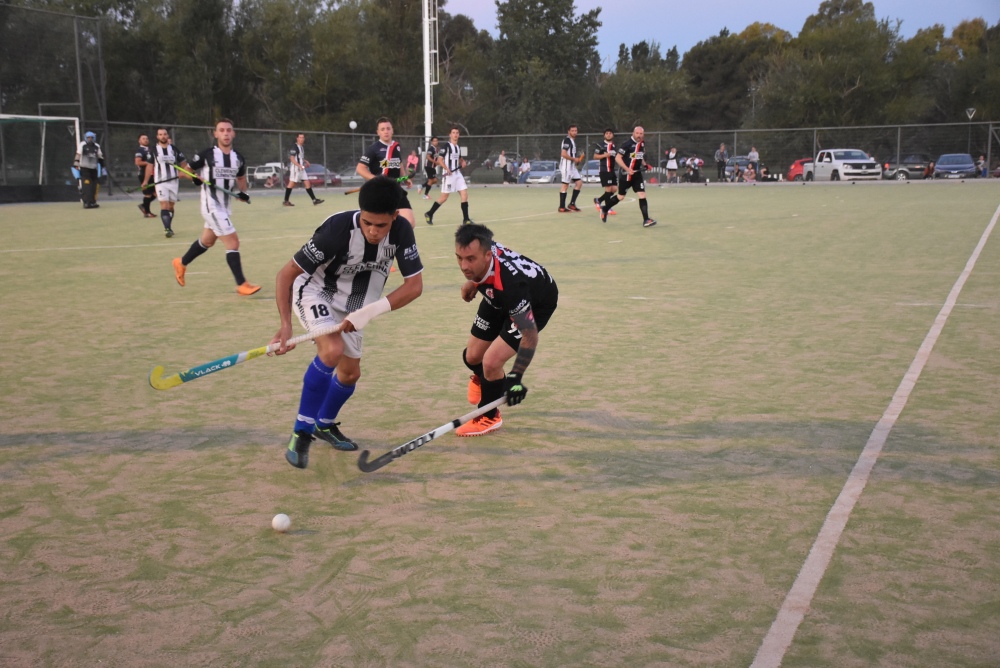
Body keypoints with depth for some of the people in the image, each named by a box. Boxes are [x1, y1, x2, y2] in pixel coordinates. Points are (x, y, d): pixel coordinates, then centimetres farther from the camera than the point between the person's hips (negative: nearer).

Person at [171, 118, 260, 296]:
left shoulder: (238, 159, 3)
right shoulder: (205, 155, -12)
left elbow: (241, 178, 20)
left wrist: (243, 193, 0)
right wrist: (196, 178, -19)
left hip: (226, 207, 7)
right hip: (212, 206, -7)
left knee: (206, 242, 24)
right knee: (233, 242, -14)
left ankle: (181, 263, 47)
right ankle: (242, 285, -10)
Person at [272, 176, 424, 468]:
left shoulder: (402, 231, -24)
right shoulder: (338, 229, -35)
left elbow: (414, 285, -20)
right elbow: (286, 273, -29)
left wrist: (370, 311, -31)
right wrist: (285, 325, -39)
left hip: (350, 306, 5)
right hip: (314, 291, -5)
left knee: (350, 373, 14)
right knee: (332, 350, -31)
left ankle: (325, 424, 44)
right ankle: (301, 431, -18)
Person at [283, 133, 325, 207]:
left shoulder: (302, 147, 17)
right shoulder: (294, 147, -12)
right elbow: (292, 158, -19)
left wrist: (306, 162, 11)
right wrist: (299, 165, -28)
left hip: (301, 169, 9)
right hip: (295, 168, -9)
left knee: (307, 183, 5)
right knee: (291, 184, -5)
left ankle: (314, 200, 5)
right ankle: (285, 201, 0)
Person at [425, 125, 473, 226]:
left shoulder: (458, 147, 14)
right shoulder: (446, 146, -8)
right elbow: (439, 160, -13)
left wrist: (462, 162, 6)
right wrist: (446, 168, -27)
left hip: (458, 174, 7)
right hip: (449, 175, -7)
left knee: (465, 194, -4)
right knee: (444, 198, -2)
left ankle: (466, 219, -1)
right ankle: (429, 214, 14)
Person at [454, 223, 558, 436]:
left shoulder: (509, 283, -46)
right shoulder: (478, 251, -30)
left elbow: (530, 335, -42)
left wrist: (515, 377, -48)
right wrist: (473, 281, 9)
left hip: (537, 304, -6)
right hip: (498, 299, 6)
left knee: (491, 361, -20)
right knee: (472, 357, 9)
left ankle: (489, 416, 10)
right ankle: (482, 378, 50)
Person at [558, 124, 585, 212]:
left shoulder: (573, 141, 17)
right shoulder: (567, 140, -13)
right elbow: (563, 154, -22)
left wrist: (577, 160, 9)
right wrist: (574, 159, -13)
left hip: (572, 166, 9)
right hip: (566, 166, -9)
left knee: (579, 182, 6)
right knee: (565, 185, -5)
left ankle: (572, 204, 9)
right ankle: (562, 207, -1)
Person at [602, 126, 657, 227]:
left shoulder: (642, 144, 7)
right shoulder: (627, 143, -15)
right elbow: (617, 158, -18)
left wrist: (645, 165, 6)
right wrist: (627, 169, -27)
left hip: (637, 174, 5)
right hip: (625, 174, -5)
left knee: (642, 195, -8)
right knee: (621, 197, 7)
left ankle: (646, 220, -10)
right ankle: (605, 209, 31)